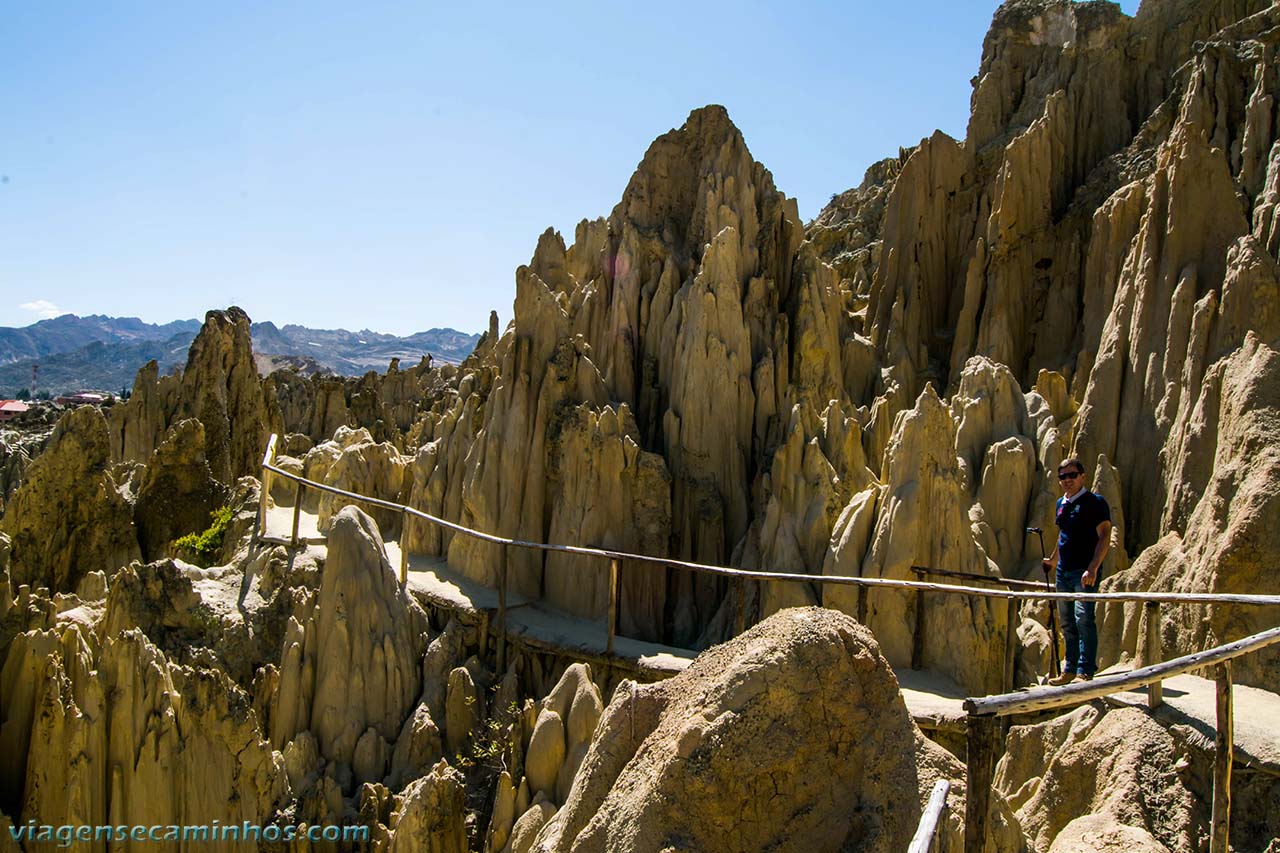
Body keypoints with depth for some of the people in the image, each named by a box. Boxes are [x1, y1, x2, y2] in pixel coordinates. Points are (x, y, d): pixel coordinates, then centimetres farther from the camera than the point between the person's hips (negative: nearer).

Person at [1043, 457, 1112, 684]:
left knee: (1083, 618, -14)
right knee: (1067, 622, 12)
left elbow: (1104, 537, -15)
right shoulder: (1061, 504, 14)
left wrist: (1093, 568, -23)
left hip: (1084, 571, -8)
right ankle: (1070, 669, 21)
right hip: (1063, 571, 8)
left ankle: (1085, 671, -11)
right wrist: (1053, 559, 37)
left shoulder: (1094, 502, -8)